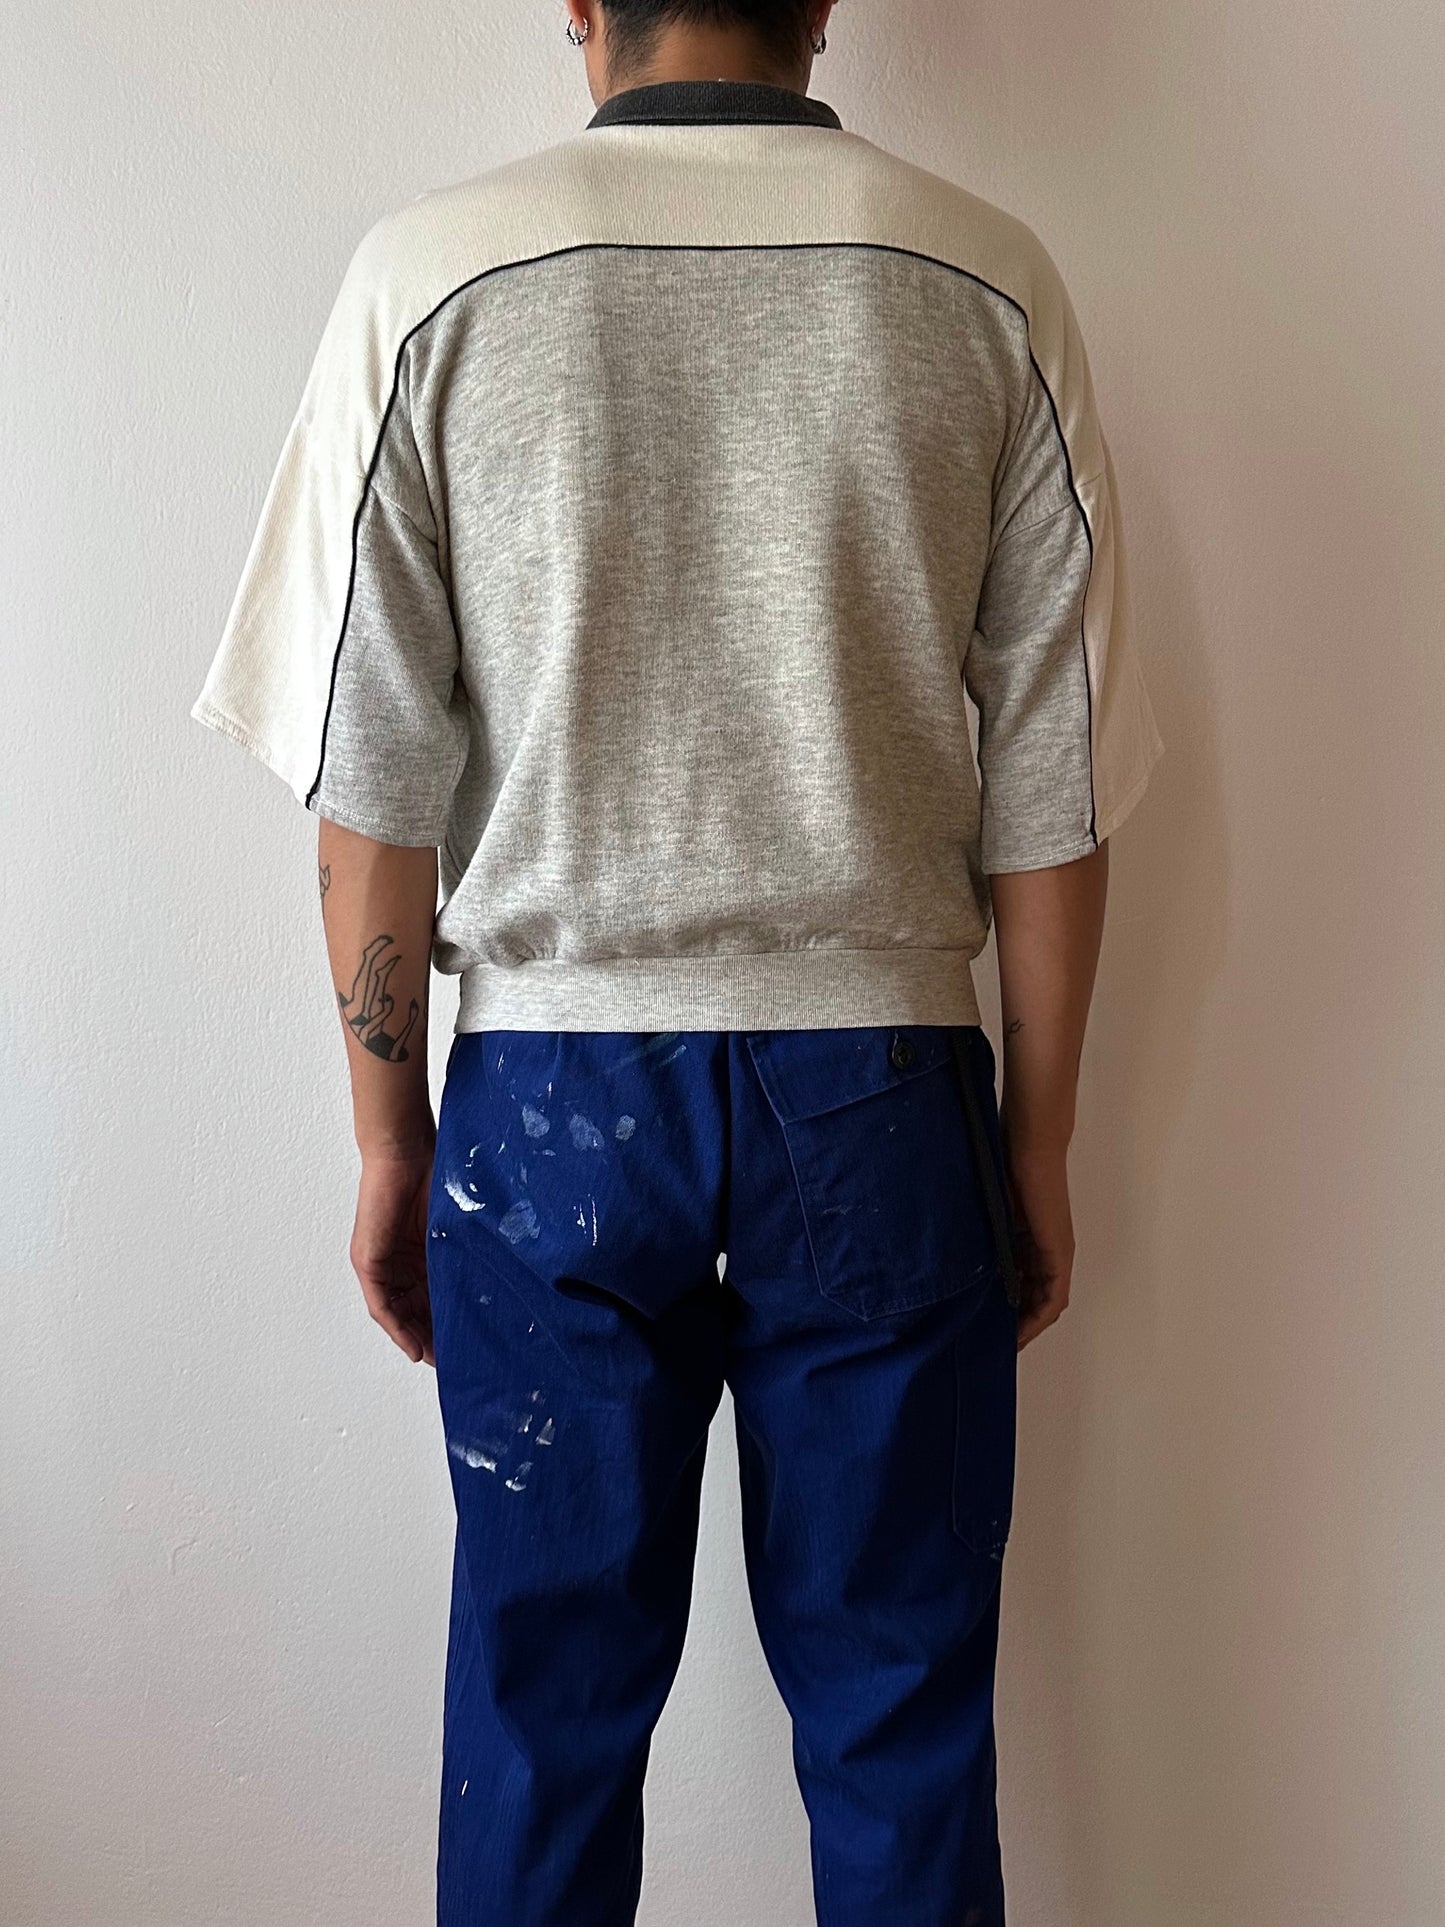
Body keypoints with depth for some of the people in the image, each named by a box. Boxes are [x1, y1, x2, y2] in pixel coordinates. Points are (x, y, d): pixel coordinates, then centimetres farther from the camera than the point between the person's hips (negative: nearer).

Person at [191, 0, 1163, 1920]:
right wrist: (1038, 1145, 9)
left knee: (545, 1699, 15)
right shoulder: (989, 285, -2)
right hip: (877, 1095, 1)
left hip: (554, 1094, 0)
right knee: (900, 1709, 15)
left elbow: (375, 788, -4)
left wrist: (391, 1134, 7)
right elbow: (1049, 797, -2)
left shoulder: (431, 277, -4)